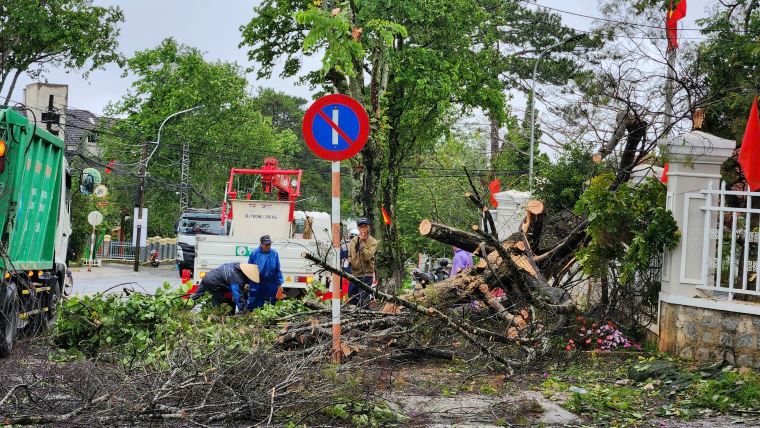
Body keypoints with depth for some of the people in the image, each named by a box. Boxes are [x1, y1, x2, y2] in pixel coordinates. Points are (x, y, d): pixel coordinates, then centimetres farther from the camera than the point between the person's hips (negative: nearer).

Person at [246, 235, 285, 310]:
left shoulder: (274, 254, 0)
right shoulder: (254, 254, -3)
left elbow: (278, 271, 5)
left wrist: (280, 284, 2)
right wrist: (247, 283, 2)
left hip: (270, 287, 1)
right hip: (256, 285, -1)